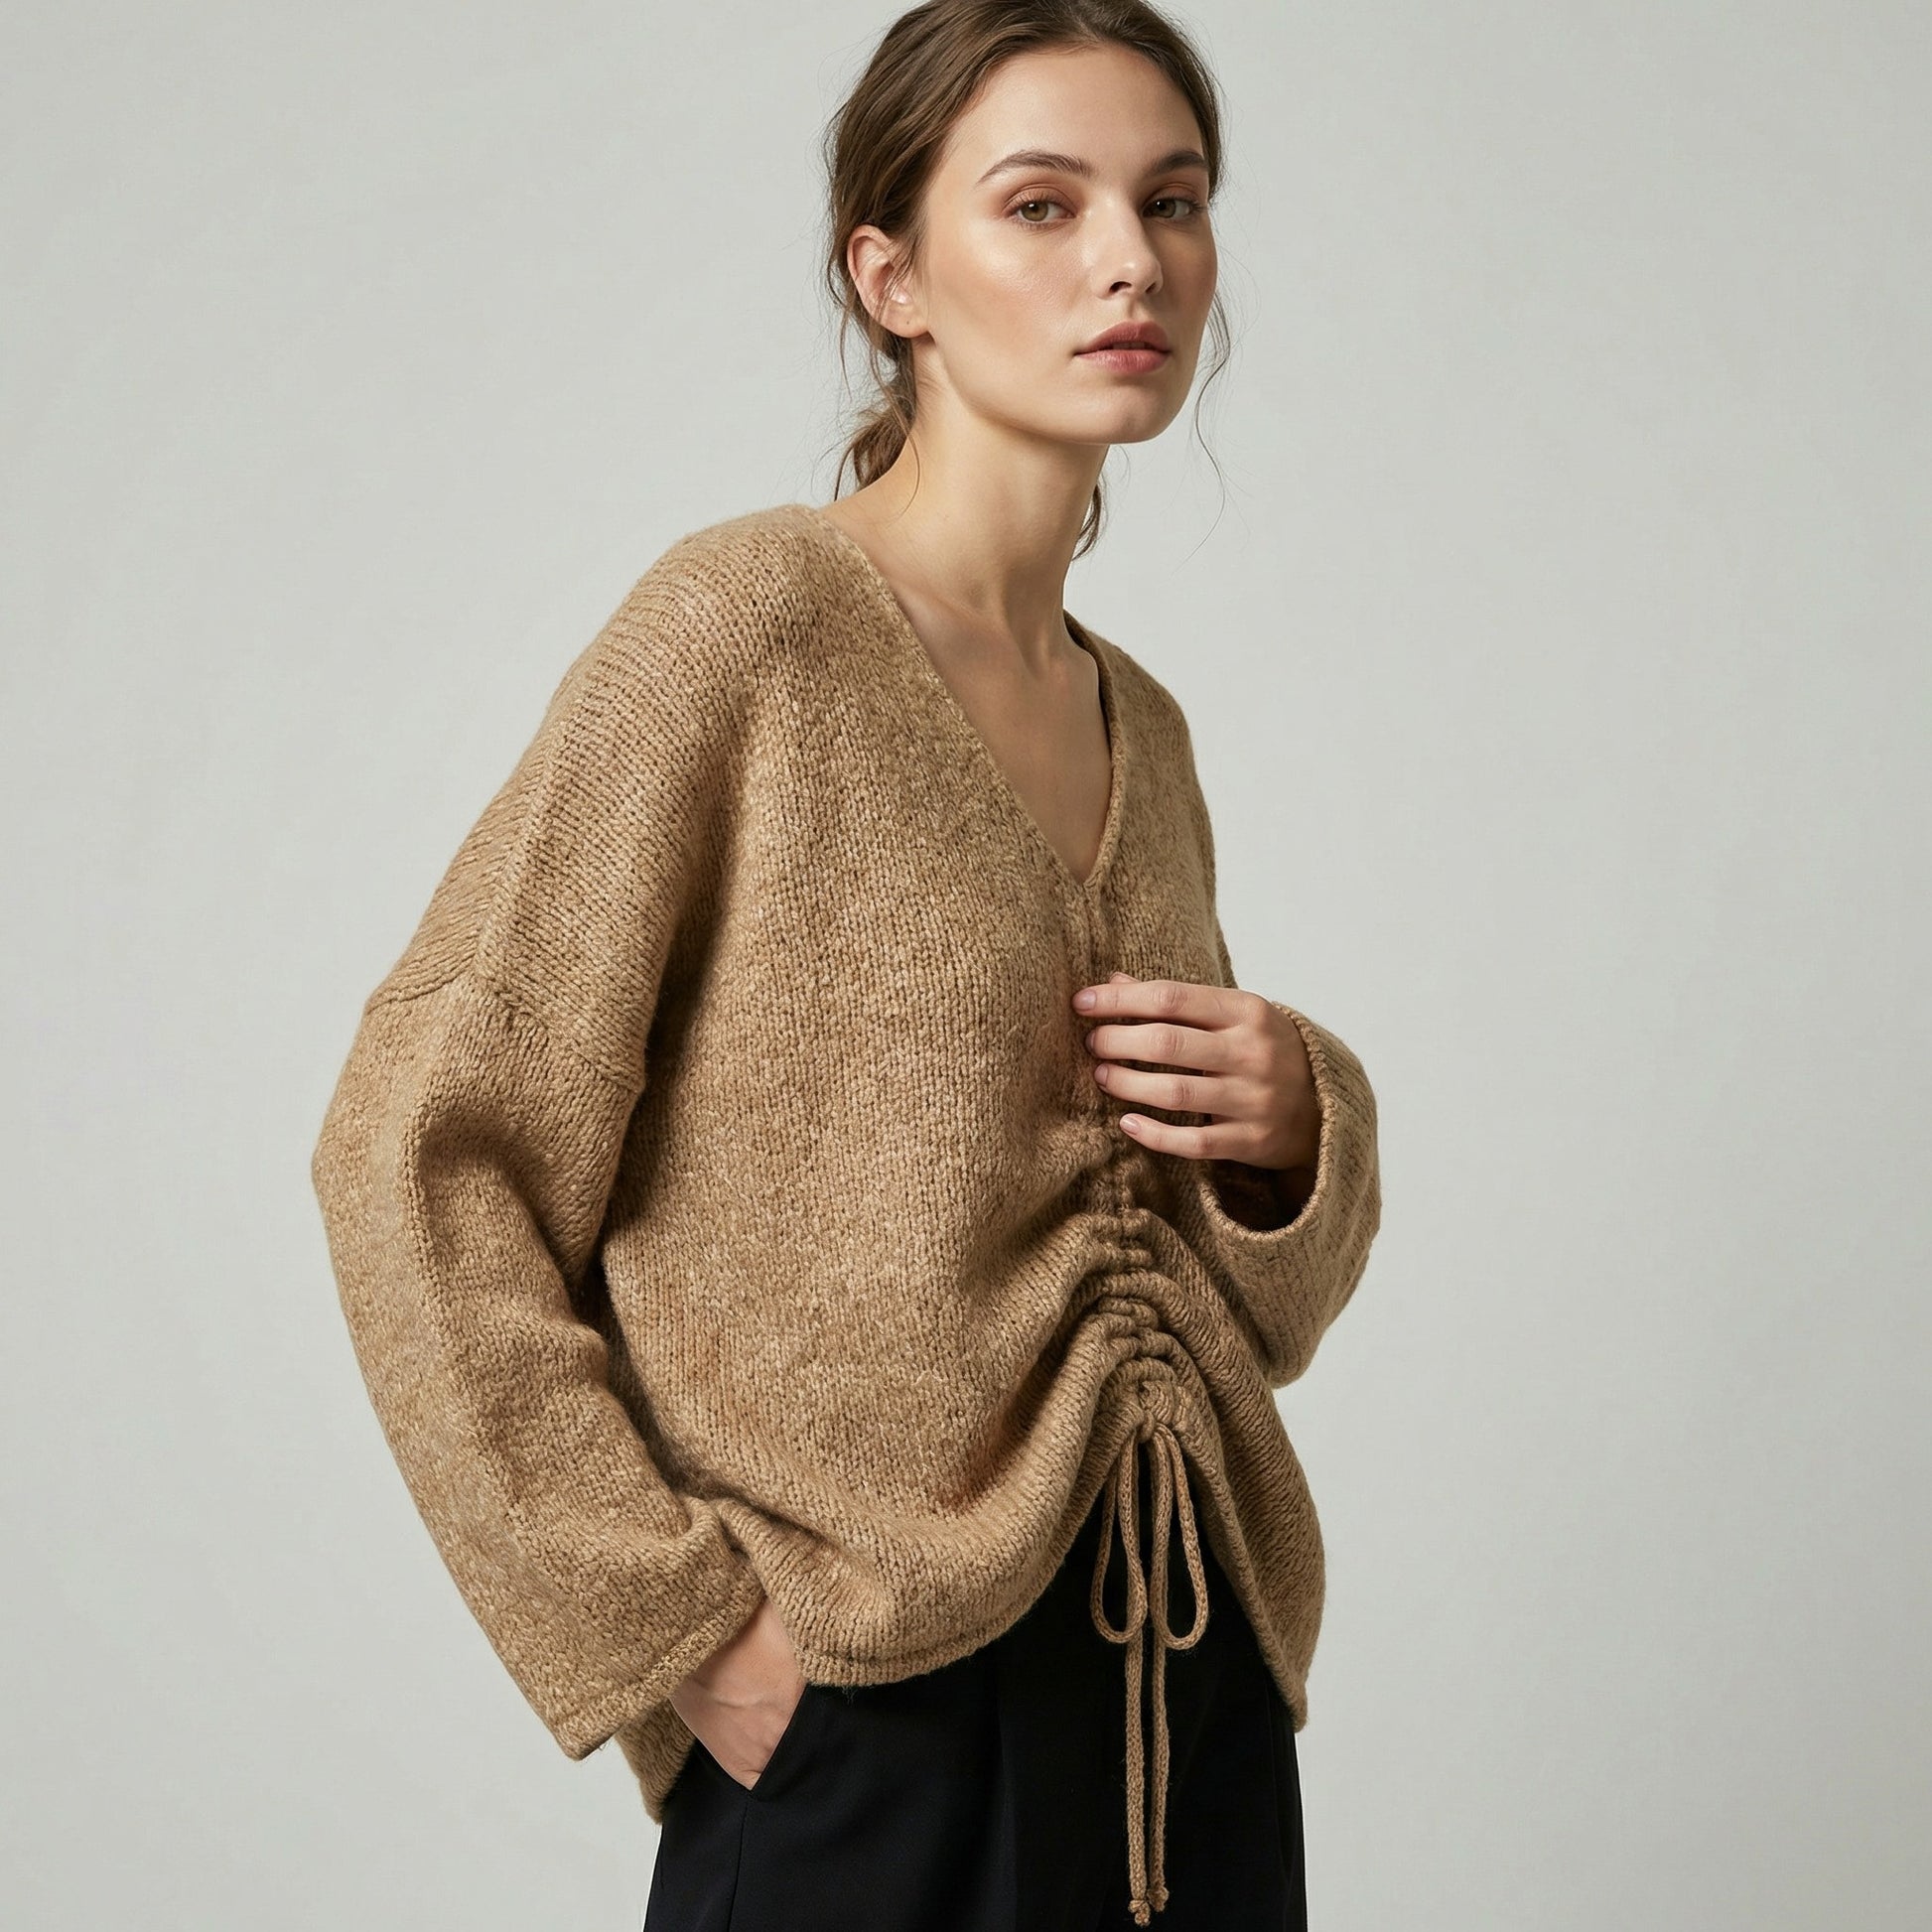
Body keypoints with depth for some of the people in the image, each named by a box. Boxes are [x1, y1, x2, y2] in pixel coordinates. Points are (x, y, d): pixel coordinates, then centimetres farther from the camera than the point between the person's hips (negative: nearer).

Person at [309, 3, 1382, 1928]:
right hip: (886, 1722, -6)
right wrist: (674, 1622, -15)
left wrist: (1292, 1114, -3)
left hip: (1197, 1688, 7)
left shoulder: (1139, 727, 9)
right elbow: (420, 1152, -13)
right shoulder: (751, 623, -11)